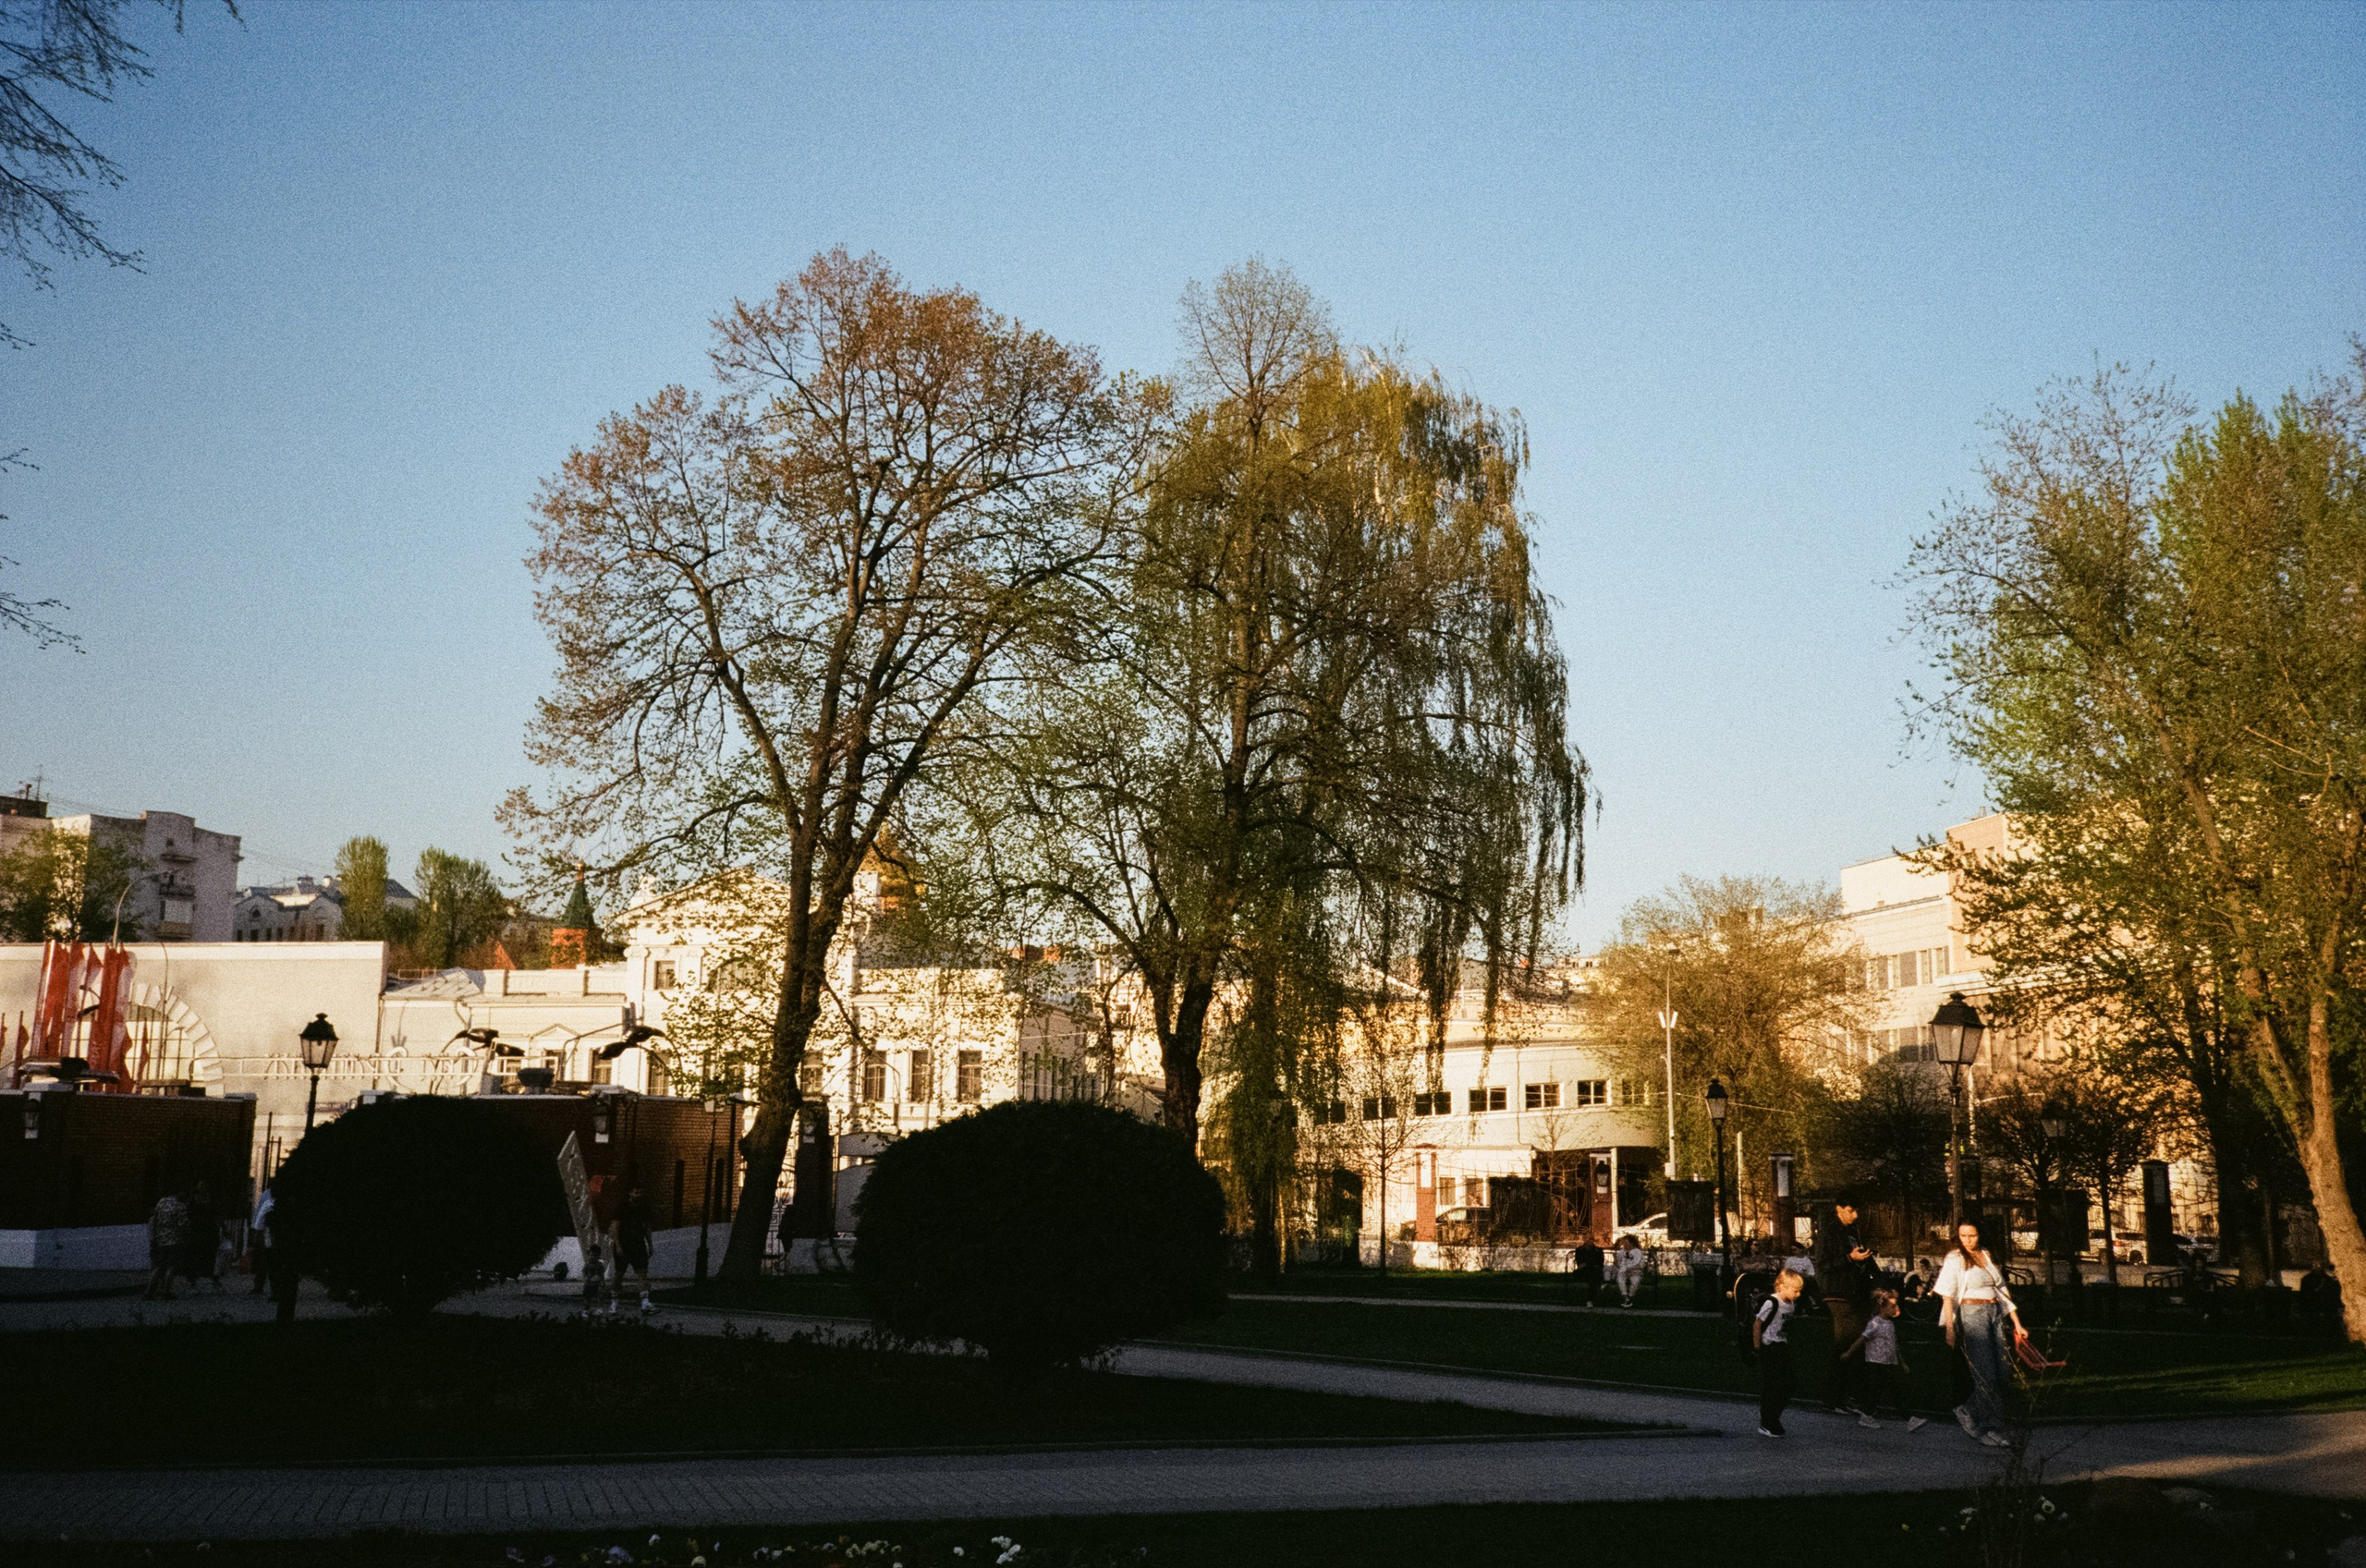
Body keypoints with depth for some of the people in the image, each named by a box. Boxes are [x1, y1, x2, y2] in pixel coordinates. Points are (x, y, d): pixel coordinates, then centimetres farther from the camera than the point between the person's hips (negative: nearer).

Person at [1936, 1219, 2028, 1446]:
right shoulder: (1955, 1259, -4)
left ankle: (1967, 1413, 21)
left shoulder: (1988, 1257, 14)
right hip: (1971, 1315, -6)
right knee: (1985, 1374, -7)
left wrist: (2017, 1324, 15)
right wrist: (1950, 1329, -16)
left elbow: (2003, 1292, 17)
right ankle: (1989, 1429, 5)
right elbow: (1947, 1297, -8)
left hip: (1995, 1315, 6)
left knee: (1999, 1373, 5)